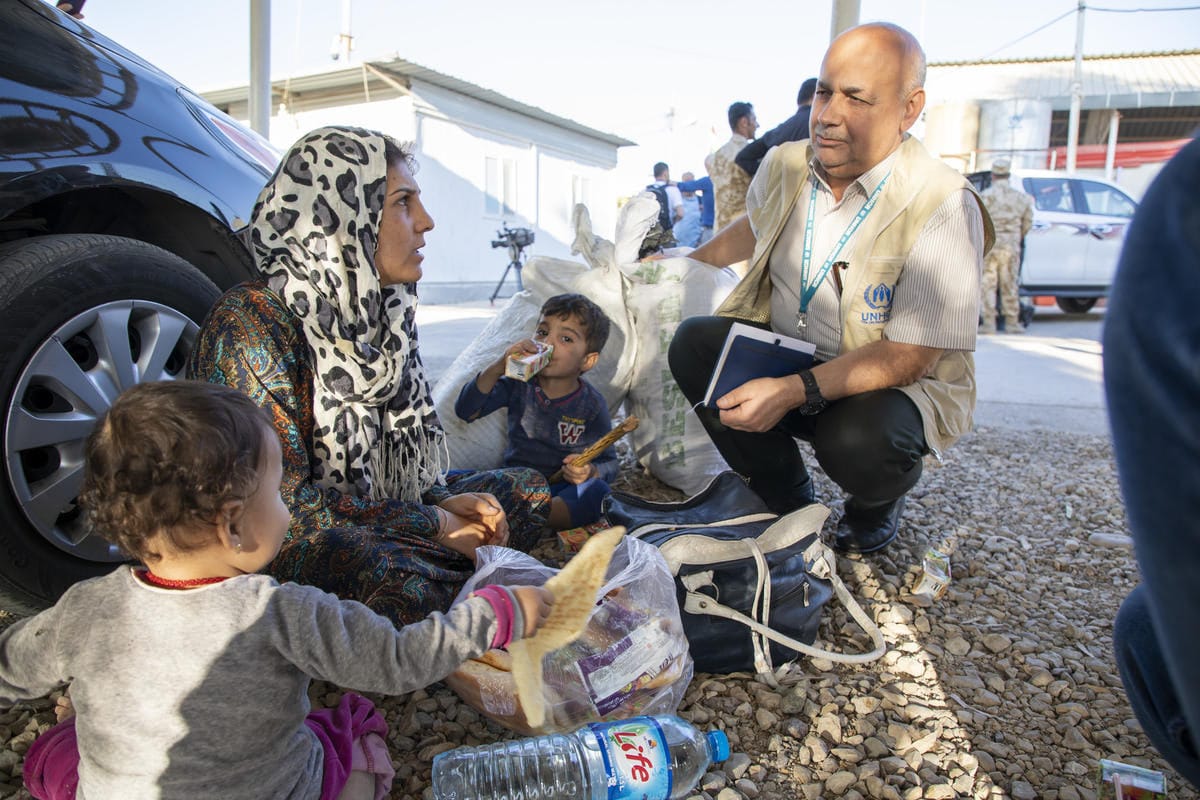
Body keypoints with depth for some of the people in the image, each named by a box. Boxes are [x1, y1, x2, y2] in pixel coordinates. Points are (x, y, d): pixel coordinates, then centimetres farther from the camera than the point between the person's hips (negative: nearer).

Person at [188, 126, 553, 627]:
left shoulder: (376, 311, 3)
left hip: (372, 505, 8)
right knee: (406, 576, -37)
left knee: (529, 490, 6)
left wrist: (441, 501, -7)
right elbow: (285, 502, -24)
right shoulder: (251, 321, -21)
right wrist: (433, 523, -18)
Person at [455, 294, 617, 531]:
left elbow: (609, 463, -1)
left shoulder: (591, 405, -4)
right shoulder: (519, 383, 1)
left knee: (597, 492, -36)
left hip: (562, 490, -2)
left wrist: (589, 472, -26)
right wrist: (497, 368, -22)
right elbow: (465, 411, -8)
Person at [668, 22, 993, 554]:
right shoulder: (784, 166, -4)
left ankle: (878, 504, 7)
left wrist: (796, 391, -37)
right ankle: (787, 501, 2)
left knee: (856, 441, -37)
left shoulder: (943, 207, -22)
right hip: (783, 349, 6)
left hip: (899, 383, -5)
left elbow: (908, 357, -26)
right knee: (694, 344, -18)